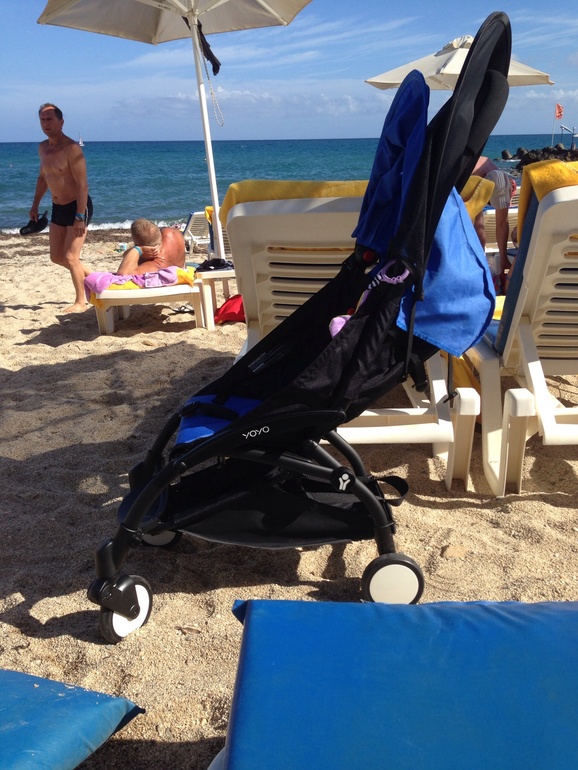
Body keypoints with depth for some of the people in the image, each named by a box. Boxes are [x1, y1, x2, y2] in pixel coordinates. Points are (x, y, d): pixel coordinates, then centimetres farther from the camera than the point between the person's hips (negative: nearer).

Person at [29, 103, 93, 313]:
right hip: (58, 208, 8)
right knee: (56, 257, 12)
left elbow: (82, 184, -22)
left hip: (77, 206, -8)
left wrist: (80, 217, -26)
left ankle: (81, 302, 8)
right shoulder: (42, 148, 7)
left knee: (70, 257, -7)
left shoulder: (71, 148, -18)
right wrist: (35, 205, 19)